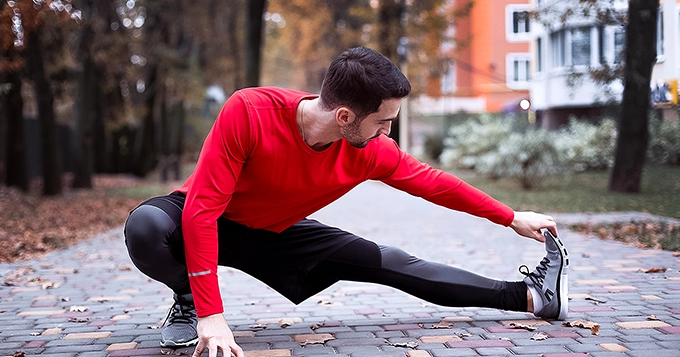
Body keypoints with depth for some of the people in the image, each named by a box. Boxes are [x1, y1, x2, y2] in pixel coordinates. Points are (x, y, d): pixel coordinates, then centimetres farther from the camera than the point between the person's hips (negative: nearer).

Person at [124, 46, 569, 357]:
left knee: (392, 264, -2)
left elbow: (433, 182, -3)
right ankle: (188, 302, -7)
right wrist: (211, 314, -39)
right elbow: (202, 209, -36)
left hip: (277, 233, 4)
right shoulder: (248, 112, -37)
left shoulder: (370, 153, -21)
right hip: (206, 224, -3)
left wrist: (512, 218, 4)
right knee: (146, 227, -38)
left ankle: (528, 297, 7)